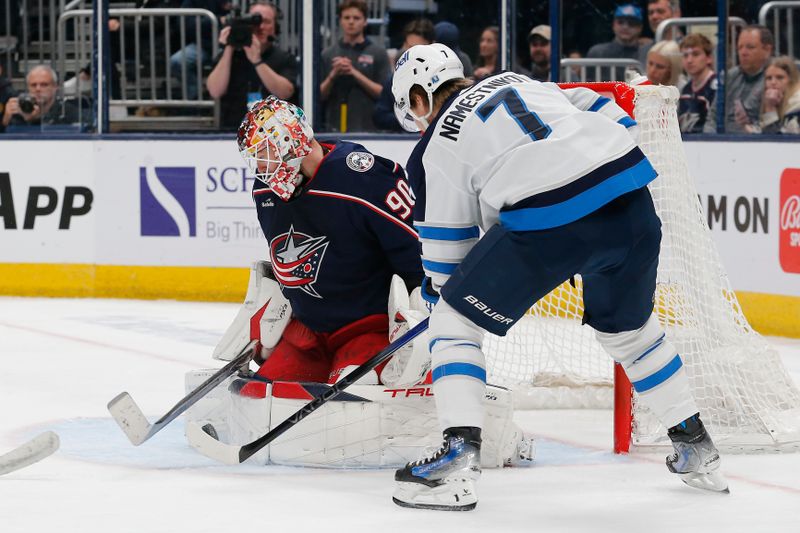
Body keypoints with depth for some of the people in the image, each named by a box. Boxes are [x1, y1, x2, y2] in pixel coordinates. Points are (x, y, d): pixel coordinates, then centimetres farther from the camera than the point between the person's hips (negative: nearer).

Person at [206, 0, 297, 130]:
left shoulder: (285, 59, 8)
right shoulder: (228, 56, 10)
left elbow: (284, 93, -9)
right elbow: (215, 92, -4)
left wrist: (257, 61, -16)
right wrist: (228, 50, -8)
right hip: (232, 130, 1)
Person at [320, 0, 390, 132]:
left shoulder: (378, 53, 4)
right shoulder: (328, 54, 11)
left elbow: (383, 93, -4)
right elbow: (320, 95, 7)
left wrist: (355, 73, -12)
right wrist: (333, 75, -11)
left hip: (368, 128, -2)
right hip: (335, 128, 2)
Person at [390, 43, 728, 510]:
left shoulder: (436, 147, 13)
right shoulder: (518, 83, 29)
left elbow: (446, 246, 17)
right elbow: (605, 113, 23)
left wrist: (438, 287, 35)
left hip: (550, 223, -6)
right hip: (633, 204, 6)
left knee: (454, 320, 9)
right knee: (628, 328, 31)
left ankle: (460, 456, -5)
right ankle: (697, 450, 38)